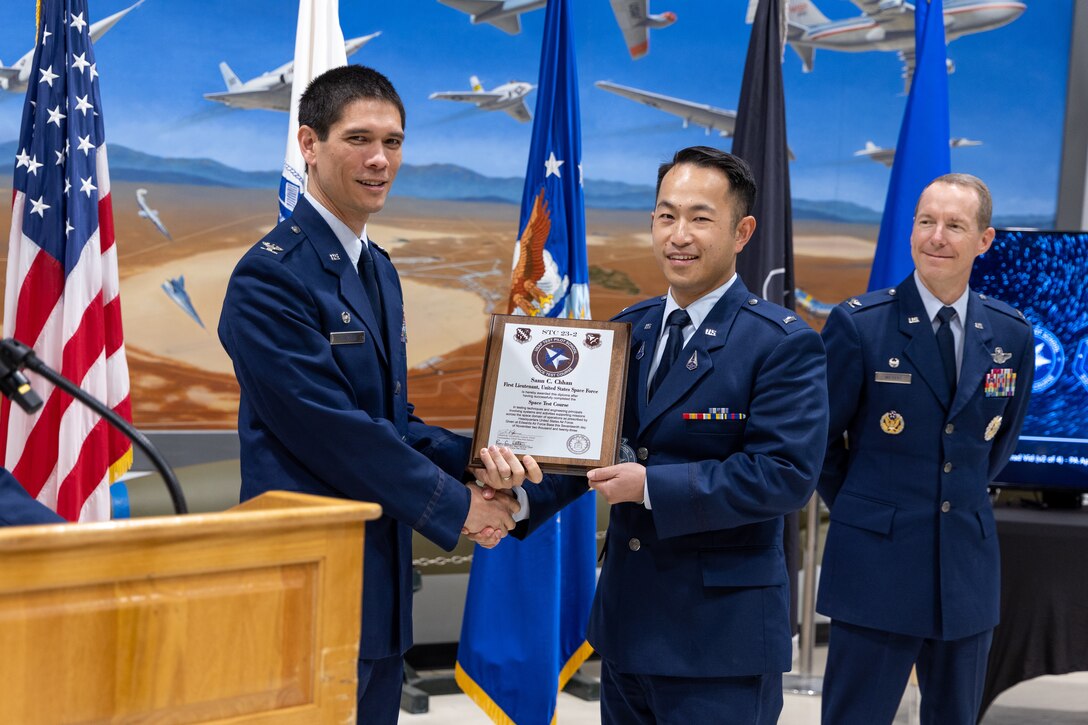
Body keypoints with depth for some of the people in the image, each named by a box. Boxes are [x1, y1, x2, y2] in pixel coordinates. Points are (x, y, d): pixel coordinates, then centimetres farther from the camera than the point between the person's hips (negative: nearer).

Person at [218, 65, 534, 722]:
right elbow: (334, 433, -19)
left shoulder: (379, 270, 15)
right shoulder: (270, 278, -15)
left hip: (381, 578, 9)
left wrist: (470, 458, 0)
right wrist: (454, 506, -10)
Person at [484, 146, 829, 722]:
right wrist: (525, 499, -10)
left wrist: (652, 486, -21)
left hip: (720, 638, -6)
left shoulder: (784, 346, -10)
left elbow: (785, 474, -19)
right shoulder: (628, 329, 10)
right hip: (627, 627, 6)